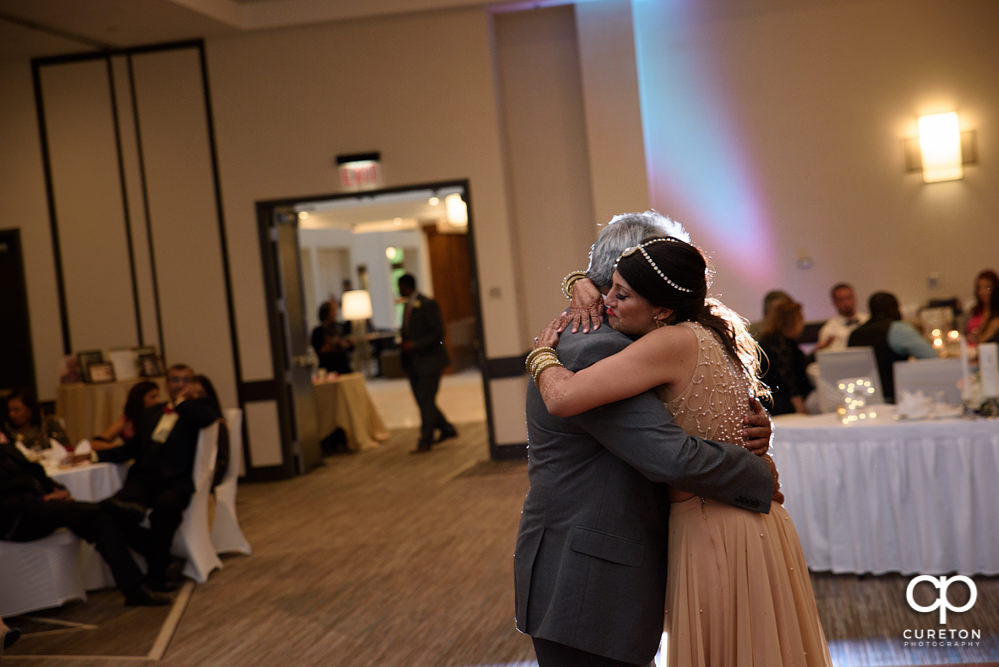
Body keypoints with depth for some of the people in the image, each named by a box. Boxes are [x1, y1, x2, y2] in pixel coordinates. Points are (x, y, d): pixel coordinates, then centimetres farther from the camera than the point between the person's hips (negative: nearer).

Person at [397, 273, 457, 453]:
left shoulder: (428, 304, -13)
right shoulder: (408, 305, 14)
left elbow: (438, 332, -18)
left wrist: (415, 345, -22)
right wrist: (405, 345, 5)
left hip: (429, 360, -9)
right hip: (414, 363, 9)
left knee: (426, 401, -7)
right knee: (423, 401, 11)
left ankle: (425, 441, -1)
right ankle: (447, 429, 25)